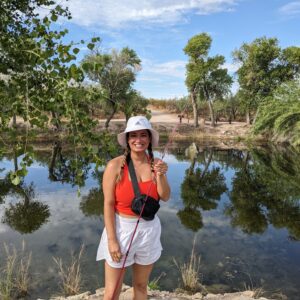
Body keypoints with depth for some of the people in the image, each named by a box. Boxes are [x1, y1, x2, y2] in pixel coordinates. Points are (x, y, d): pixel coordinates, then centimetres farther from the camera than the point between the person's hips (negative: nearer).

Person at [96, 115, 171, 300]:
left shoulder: (156, 164, -3)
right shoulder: (115, 165, -15)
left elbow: (165, 197, -6)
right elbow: (108, 204, -12)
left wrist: (160, 175, -23)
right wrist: (112, 239, -13)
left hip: (149, 230, 4)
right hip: (121, 229, -3)